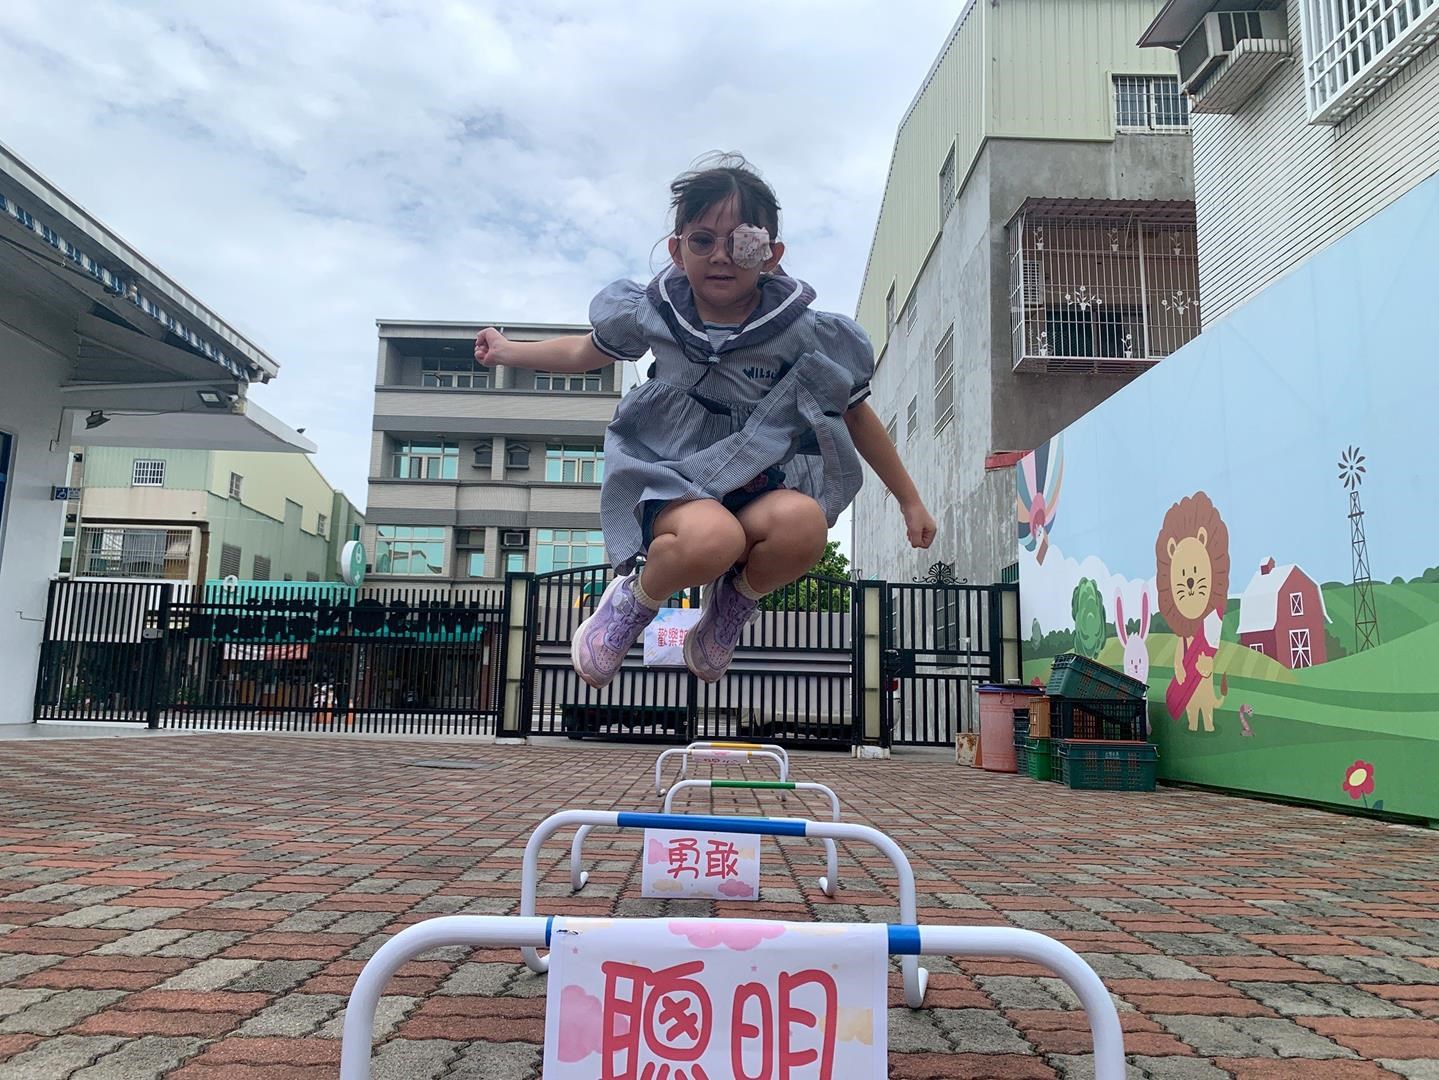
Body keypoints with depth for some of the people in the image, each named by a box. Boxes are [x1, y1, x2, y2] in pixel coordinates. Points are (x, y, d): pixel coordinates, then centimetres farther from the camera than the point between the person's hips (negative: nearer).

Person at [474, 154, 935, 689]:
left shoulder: (805, 332, -6)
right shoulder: (651, 313, -3)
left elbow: (857, 415, 6)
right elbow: (587, 352, 19)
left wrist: (910, 501, 12)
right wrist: (506, 351, 24)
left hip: (758, 485, 1)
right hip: (671, 477, 0)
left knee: (803, 523, -38)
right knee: (712, 538, -39)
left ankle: (732, 602, -3)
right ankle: (637, 599, -2)